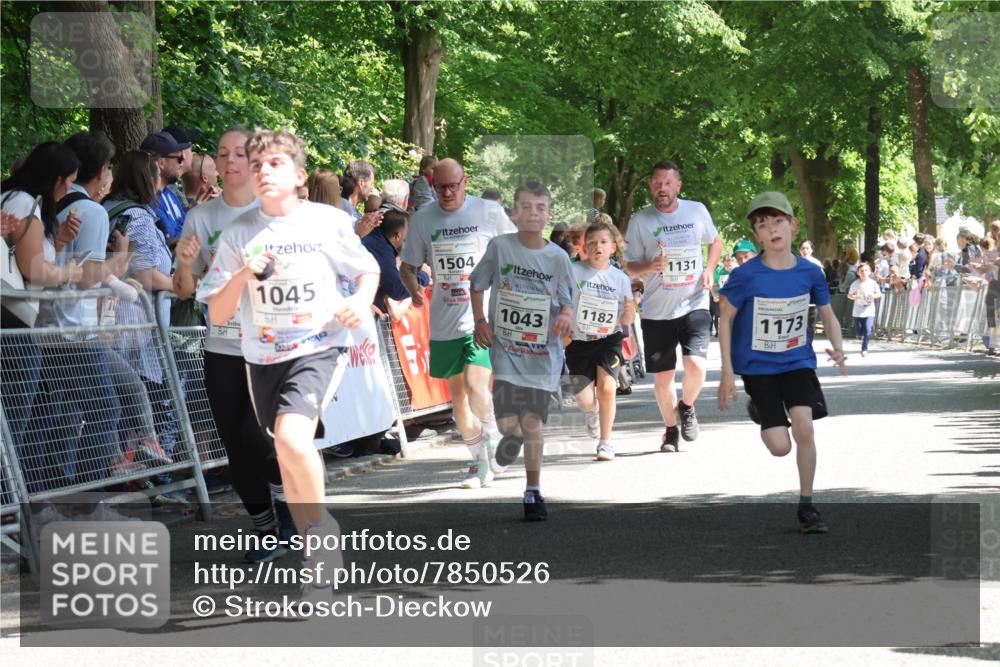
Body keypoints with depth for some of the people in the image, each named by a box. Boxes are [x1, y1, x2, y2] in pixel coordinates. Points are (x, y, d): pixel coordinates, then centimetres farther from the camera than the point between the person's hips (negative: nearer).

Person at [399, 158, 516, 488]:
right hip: (444, 321, 3)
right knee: (457, 393, 9)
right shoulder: (423, 218, 3)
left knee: (475, 384, -20)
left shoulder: (489, 212, -3)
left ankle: (492, 434, 8)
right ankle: (480, 461, 23)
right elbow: (407, 265, 9)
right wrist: (413, 287, -12)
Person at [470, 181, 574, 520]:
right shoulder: (499, 246, -3)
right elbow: (477, 284, 11)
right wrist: (480, 321, 1)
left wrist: (566, 315, -19)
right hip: (505, 346, 0)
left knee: (532, 421, -2)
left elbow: (568, 302, 4)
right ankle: (514, 437, 32)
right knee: (507, 422, -8)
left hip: (542, 351, 0)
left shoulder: (558, 257, -2)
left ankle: (533, 492, 9)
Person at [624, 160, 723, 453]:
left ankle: (686, 407, 13)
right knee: (662, 376, 6)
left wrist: (709, 270, 1)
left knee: (696, 365, -19)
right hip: (657, 311, 0)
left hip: (694, 305, 0)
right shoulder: (640, 220, -3)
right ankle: (671, 431, 28)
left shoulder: (697, 211, 1)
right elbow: (630, 267, 2)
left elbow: (715, 241, 19)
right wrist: (650, 267, -20)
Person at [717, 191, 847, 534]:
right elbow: (725, 318, -5)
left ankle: (806, 506, -3)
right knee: (780, 447, -6)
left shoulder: (810, 273, -7)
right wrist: (727, 372, -6)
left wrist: (837, 348, -13)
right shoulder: (746, 275, -15)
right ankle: (760, 410, 32)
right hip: (758, 367, -2)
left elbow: (828, 315, 6)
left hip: (798, 362, 2)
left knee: (804, 427, -19)